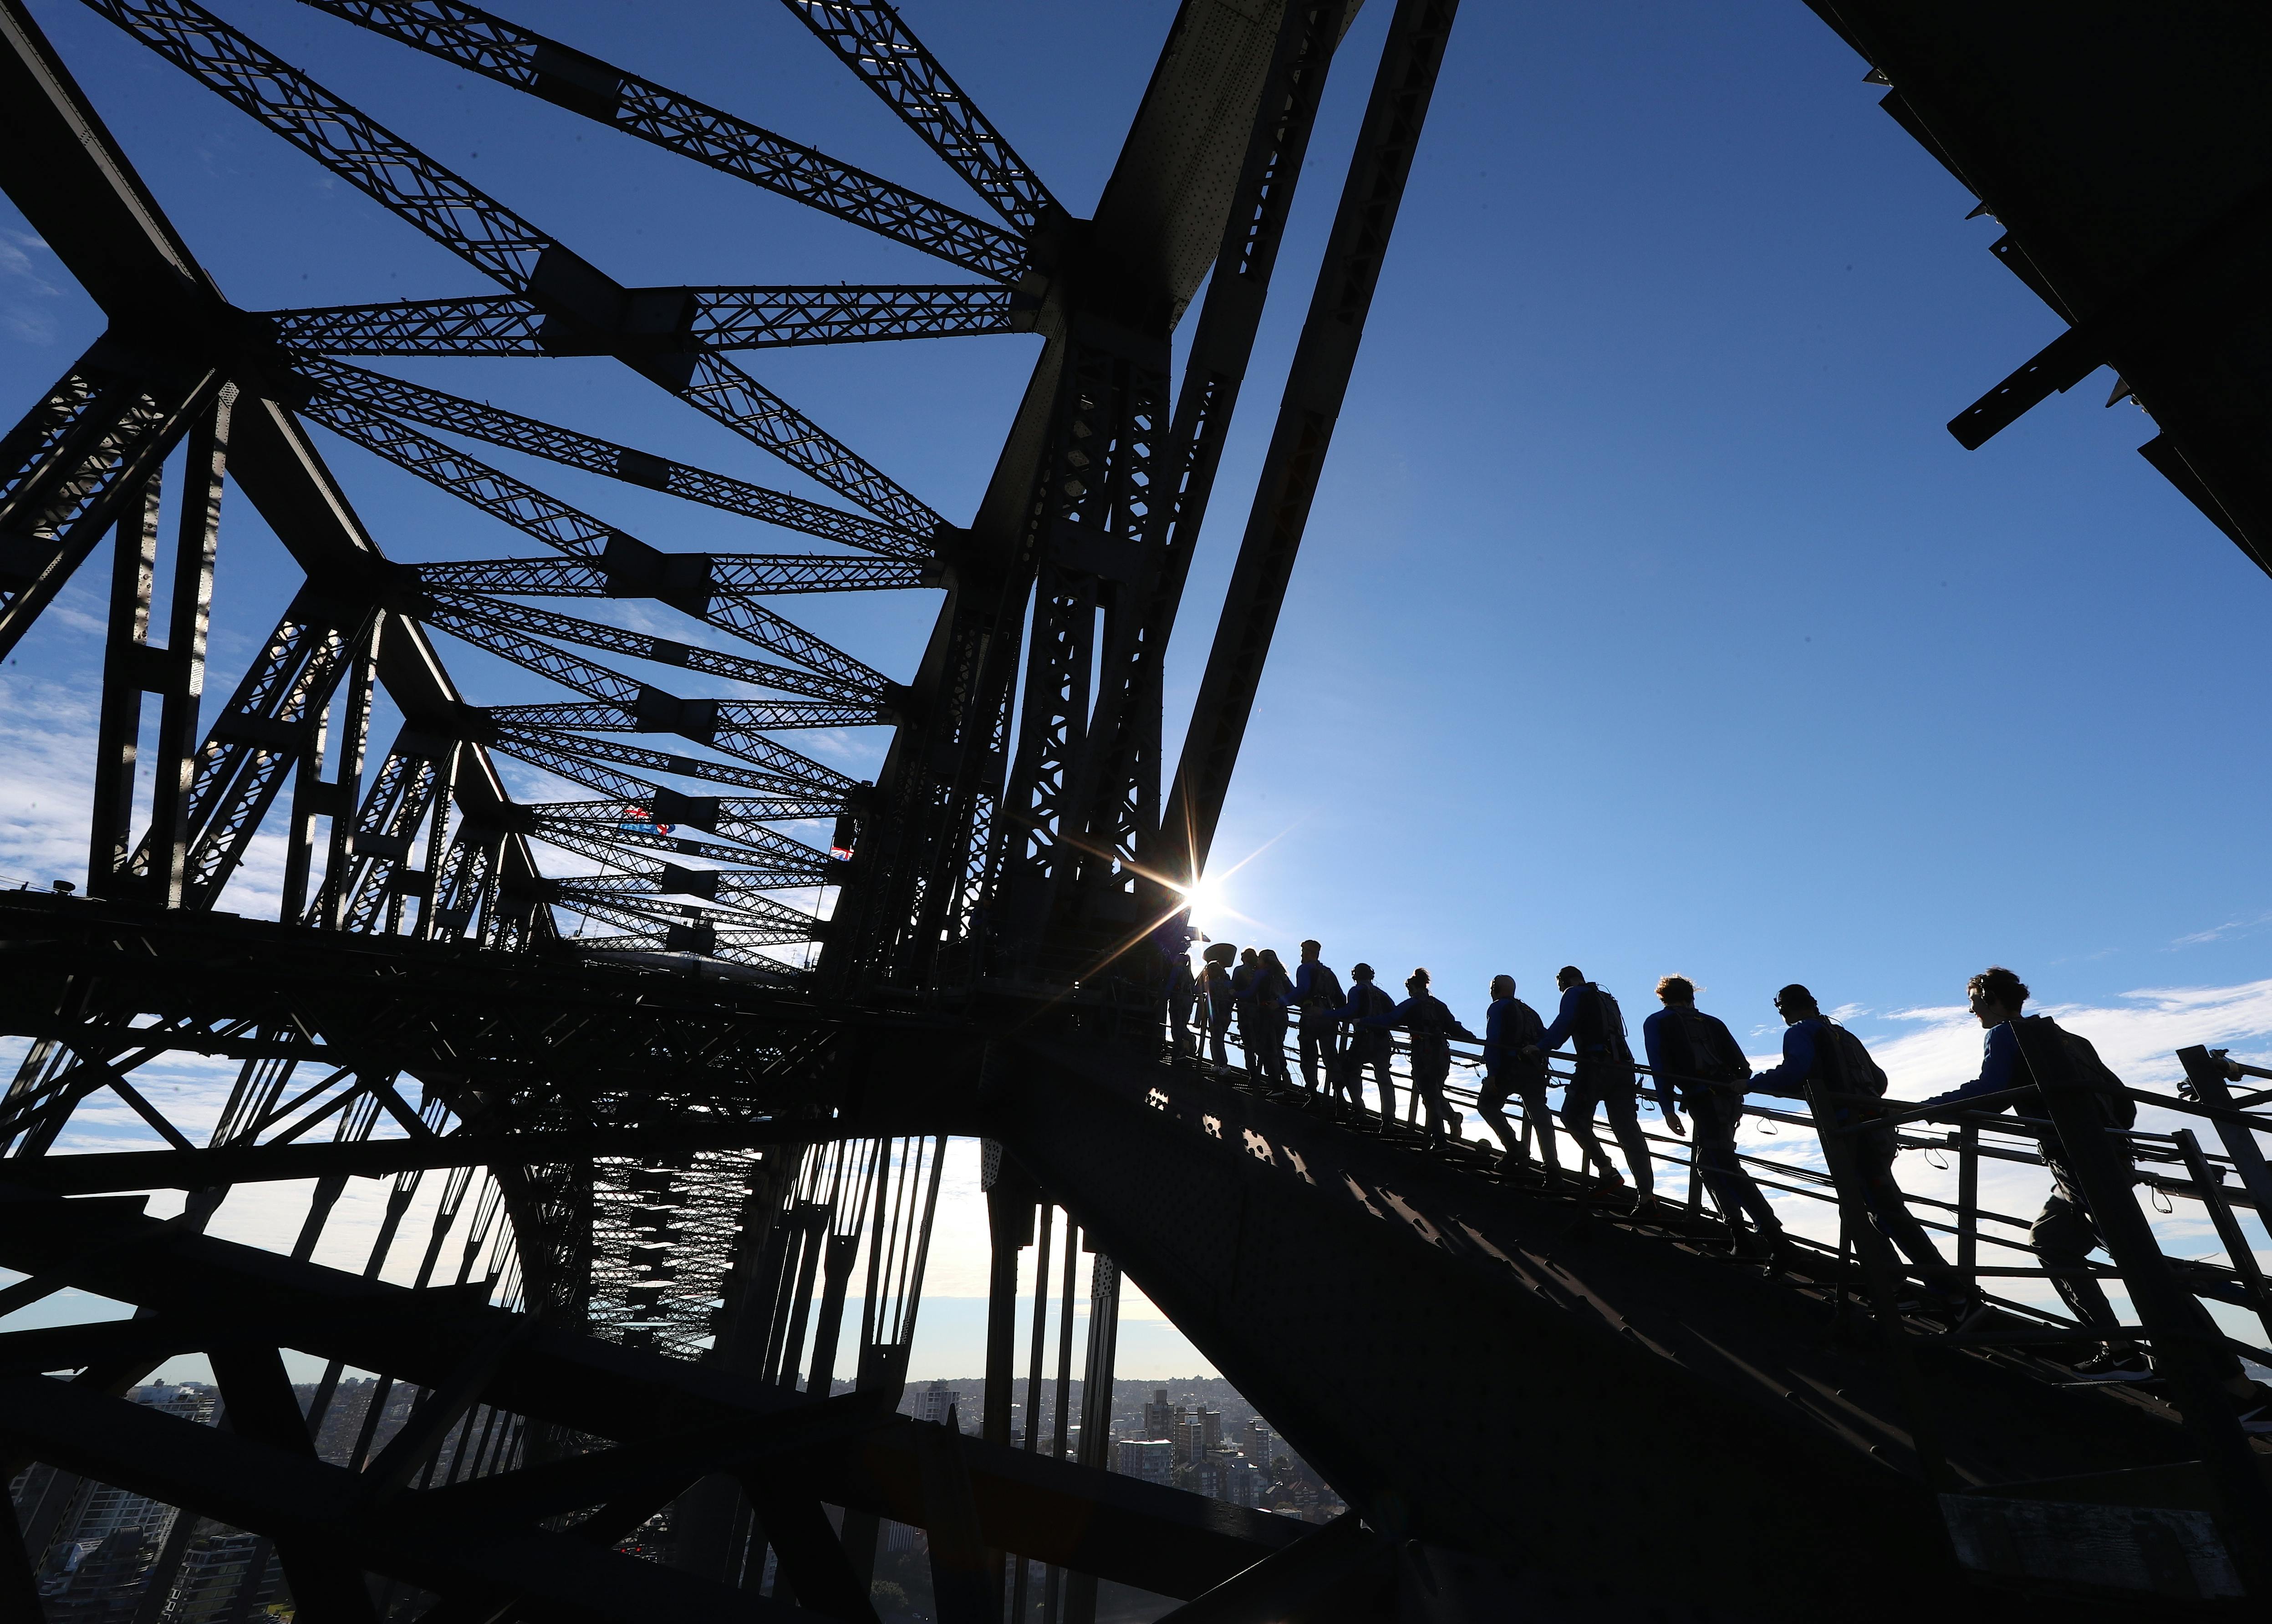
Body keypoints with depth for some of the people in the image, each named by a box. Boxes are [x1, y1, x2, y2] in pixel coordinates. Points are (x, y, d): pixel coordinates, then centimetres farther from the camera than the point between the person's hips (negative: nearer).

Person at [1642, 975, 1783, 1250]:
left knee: (1724, 1167, -10)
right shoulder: (1712, 1022, 25)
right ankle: (1737, 1224, 14)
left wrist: (1667, 1109, -1)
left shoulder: (1656, 1022, 12)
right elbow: (1742, 1065, 17)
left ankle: (1770, 1230, -21)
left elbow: (1660, 1067, -1)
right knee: (1710, 1163, 19)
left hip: (1704, 1099, -6)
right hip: (1731, 1098, 6)